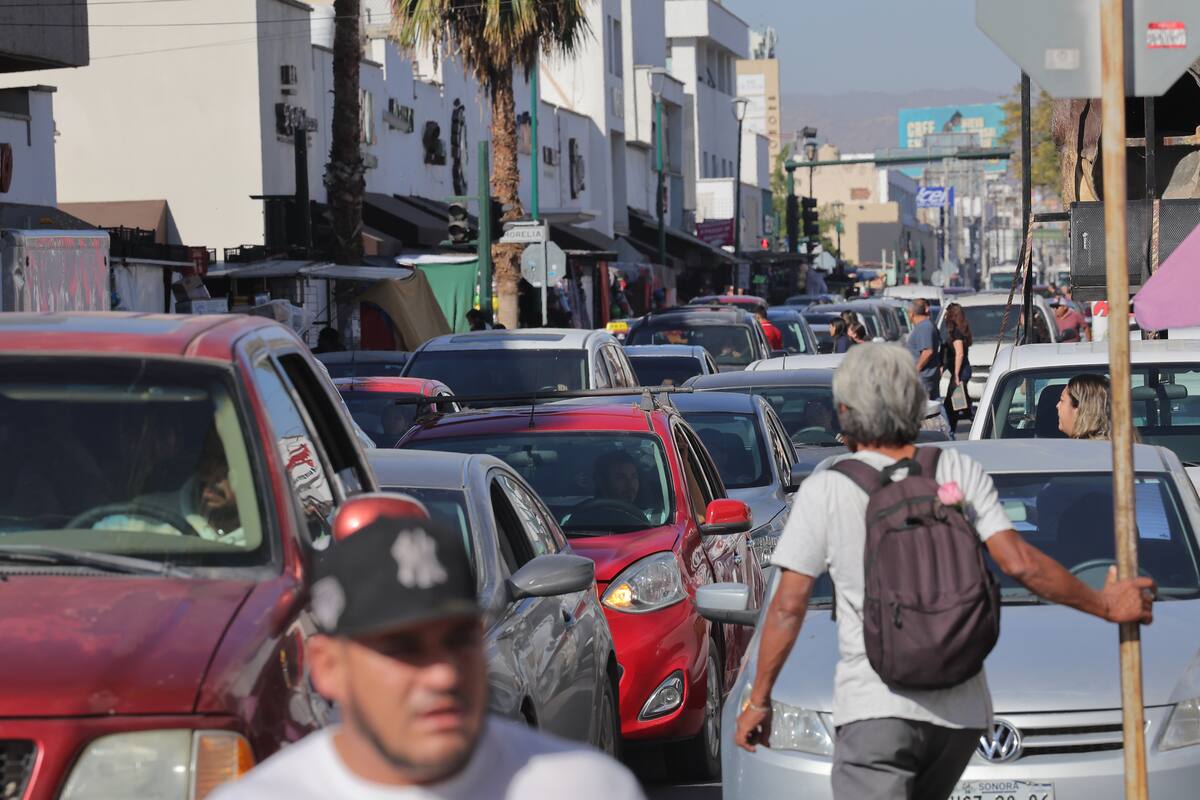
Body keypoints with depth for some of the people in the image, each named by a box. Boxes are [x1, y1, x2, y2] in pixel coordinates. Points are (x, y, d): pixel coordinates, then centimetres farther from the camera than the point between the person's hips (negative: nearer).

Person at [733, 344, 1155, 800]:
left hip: (874, 707, -4)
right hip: (960, 708, 5)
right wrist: (1105, 605, 9)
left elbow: (788, 607, -2)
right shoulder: (959, 472, 5)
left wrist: (758, 700, 8)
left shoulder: (825, 490, -1)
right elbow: (1020, 563, -3)